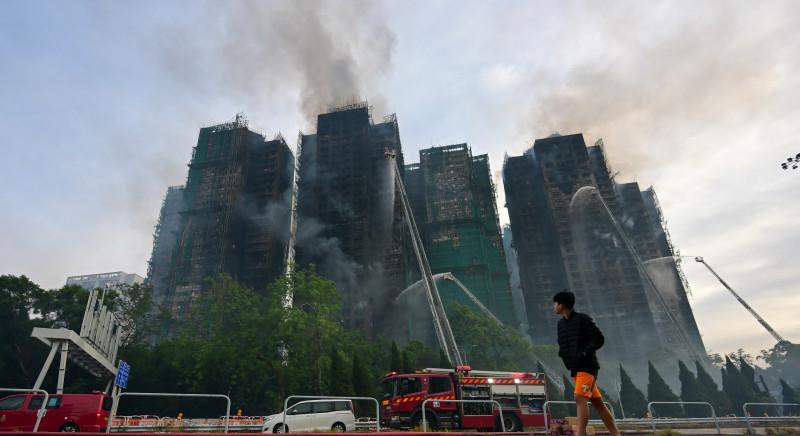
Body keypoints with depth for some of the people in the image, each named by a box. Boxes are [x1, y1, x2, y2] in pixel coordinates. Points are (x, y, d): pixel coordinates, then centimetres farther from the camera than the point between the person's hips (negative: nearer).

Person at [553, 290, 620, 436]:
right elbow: (563, 345, 21)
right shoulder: (561, 323, 12)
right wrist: (563, 354, -1)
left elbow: (599, 339, -11)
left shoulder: (583, 319, -9)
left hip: (587, 366, -7)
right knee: (597, 402, 11)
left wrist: (583, 354, -19)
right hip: (575, 369, 7)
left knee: (580, 397, -18)